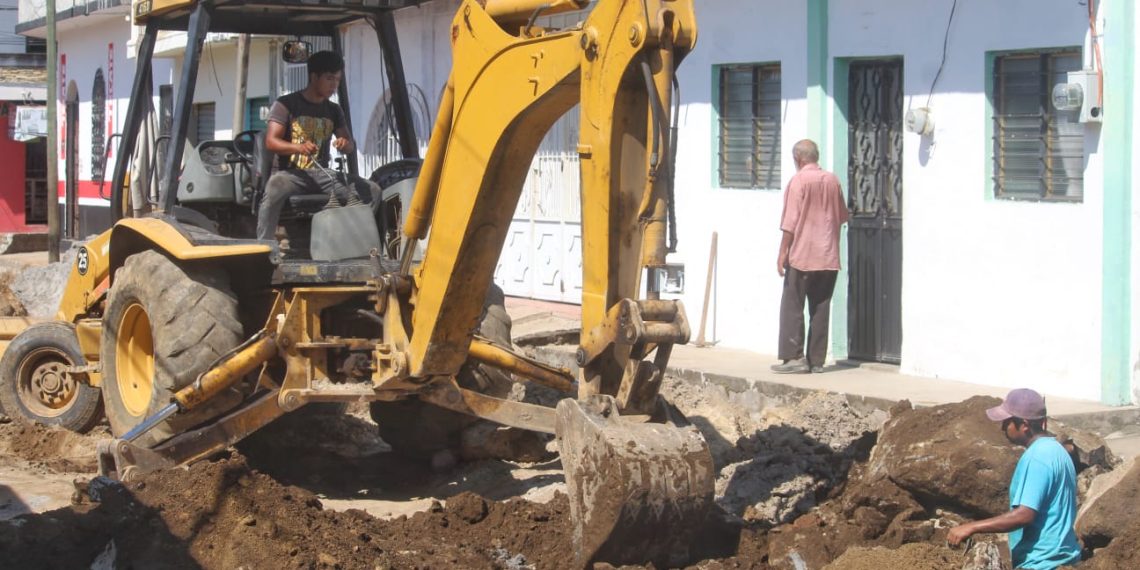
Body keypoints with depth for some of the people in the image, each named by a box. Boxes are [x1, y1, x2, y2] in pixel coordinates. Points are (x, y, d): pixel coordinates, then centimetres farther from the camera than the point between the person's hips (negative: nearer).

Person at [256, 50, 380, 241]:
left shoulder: (334, 111, 16)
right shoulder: (286, 105, 1)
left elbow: (351, 145, 10)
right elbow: (271, 142, -9)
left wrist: (345, 144, -17)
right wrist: (299, 148, -30)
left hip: (322, 175, 5)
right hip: (291, 173, -5)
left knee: (372, 191, -15)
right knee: (275, 186, -41)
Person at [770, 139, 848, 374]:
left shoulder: (799, 180, -9)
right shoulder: (833, 180, 8)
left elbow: (790, 222, -13)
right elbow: (842, 216, 19)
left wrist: (783, 252, -10)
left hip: (802, 256, -6)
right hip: (829, 257, 6)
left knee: (792, 306, 0)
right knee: (821, 308, 7)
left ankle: (794, 357, -6)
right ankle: (817, 360, 7)